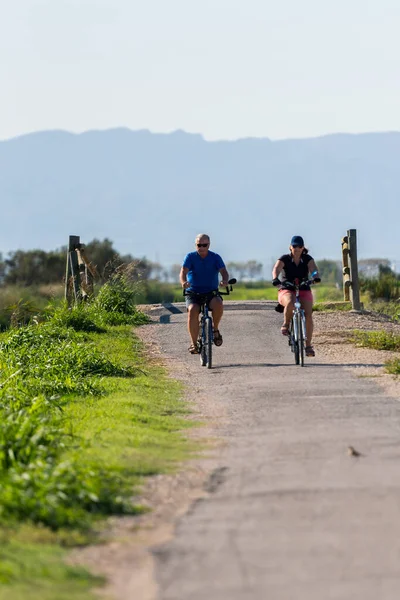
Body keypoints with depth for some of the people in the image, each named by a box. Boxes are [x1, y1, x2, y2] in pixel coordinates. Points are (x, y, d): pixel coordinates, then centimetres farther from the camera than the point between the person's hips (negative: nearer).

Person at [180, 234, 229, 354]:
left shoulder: (215, 257, 3)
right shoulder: (190, 257, 1)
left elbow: (223, 271, -10)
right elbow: (183, 271, -14)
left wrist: (225, 280, -35)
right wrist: (183, 282, -37)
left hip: (211, 293, 0)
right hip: (193, 293, 0)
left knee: (218, 304, -34)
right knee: (193, 310, -31)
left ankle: (215, 329, -7)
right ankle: (194, 343, -22)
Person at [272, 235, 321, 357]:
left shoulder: (308, 259, 3)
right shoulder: (284, 259, -2)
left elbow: (313, 269, -16)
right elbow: (276, 269, -20)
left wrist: (316, 277, -40)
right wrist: (275, 278, -42)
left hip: (304, 291, 2)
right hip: (287, 291, -2)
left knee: (308, 315, -19)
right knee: (290, 304, -38)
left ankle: (308, 346, -9)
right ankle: (286, 324, -9)